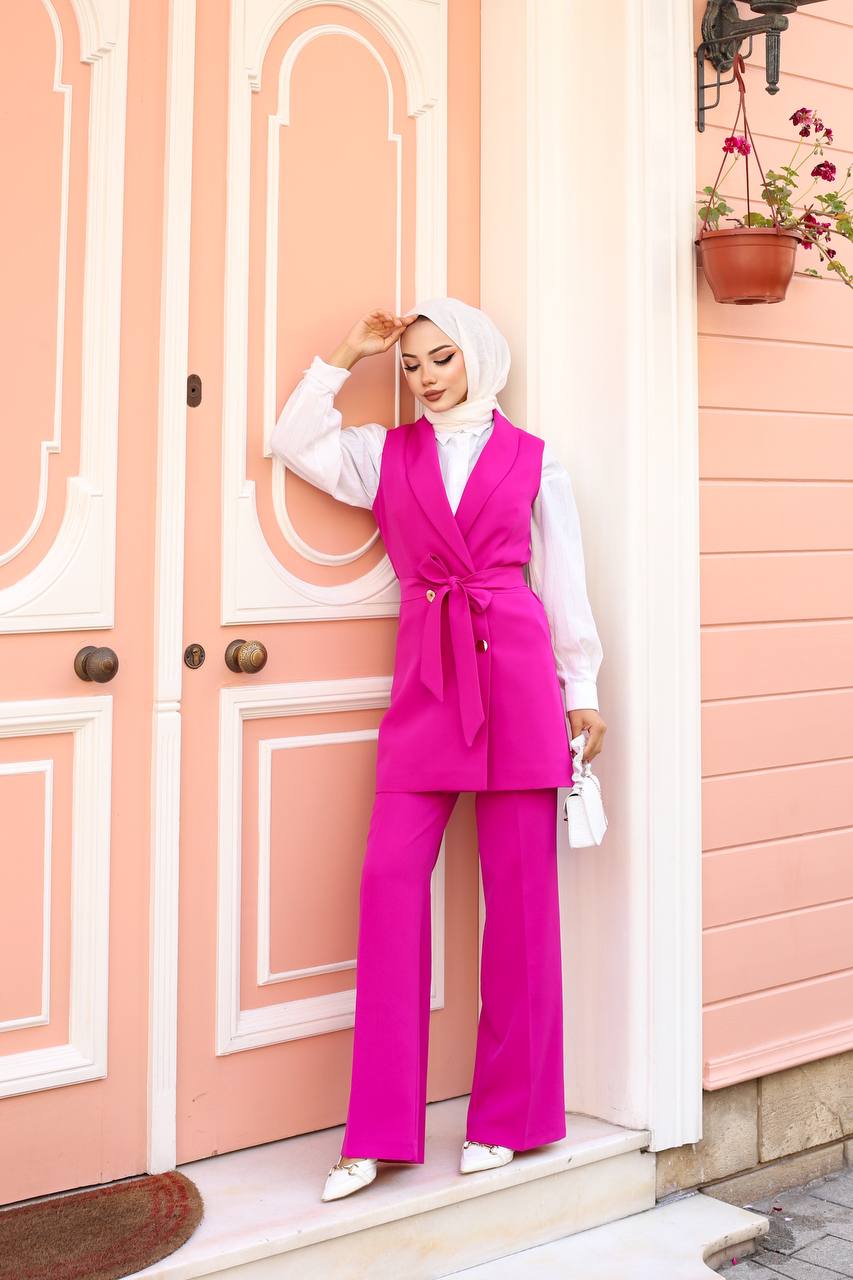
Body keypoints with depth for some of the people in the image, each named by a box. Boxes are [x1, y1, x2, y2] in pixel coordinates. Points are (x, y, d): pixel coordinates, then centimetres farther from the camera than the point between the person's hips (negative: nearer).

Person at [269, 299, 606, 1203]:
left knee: (519, 889, 0)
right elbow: (291, 444, 8)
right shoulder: (385, 453, 16)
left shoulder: (531, 457, 10)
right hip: (425, 676, 2)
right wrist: (344, 359, 10)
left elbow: (563, 577, 8)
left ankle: (509, 1114, 12)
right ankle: (380, 1131, -1)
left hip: (516, 668, -2)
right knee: (391, 876, -8)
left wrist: (582, 689, 5)